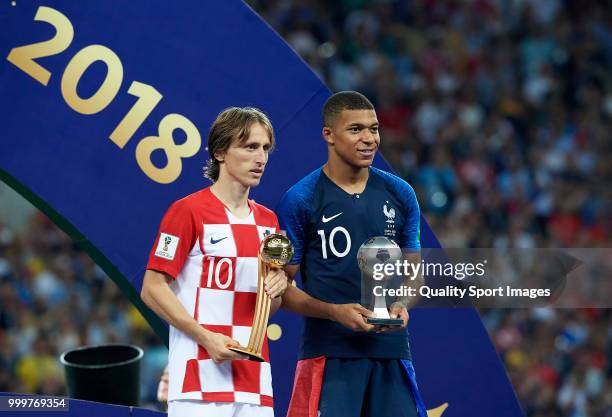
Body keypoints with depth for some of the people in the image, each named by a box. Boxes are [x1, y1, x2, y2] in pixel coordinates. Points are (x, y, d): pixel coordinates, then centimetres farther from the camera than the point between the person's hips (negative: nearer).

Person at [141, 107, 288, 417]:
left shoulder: (267, 220, 16)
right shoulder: (188, 211, -4)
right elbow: (152, 289, -7)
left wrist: (277, 287, 0)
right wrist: (205, 337, -16)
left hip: (254, 382, 6)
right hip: (200, 377, -6)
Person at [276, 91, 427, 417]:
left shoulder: (400, 195, 10)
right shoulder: (299, 201, -3)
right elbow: (281, 288, -2)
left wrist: (401, 304, -4)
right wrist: (334, 312, -18)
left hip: (391, 350, 4)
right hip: (329, 352, -4)